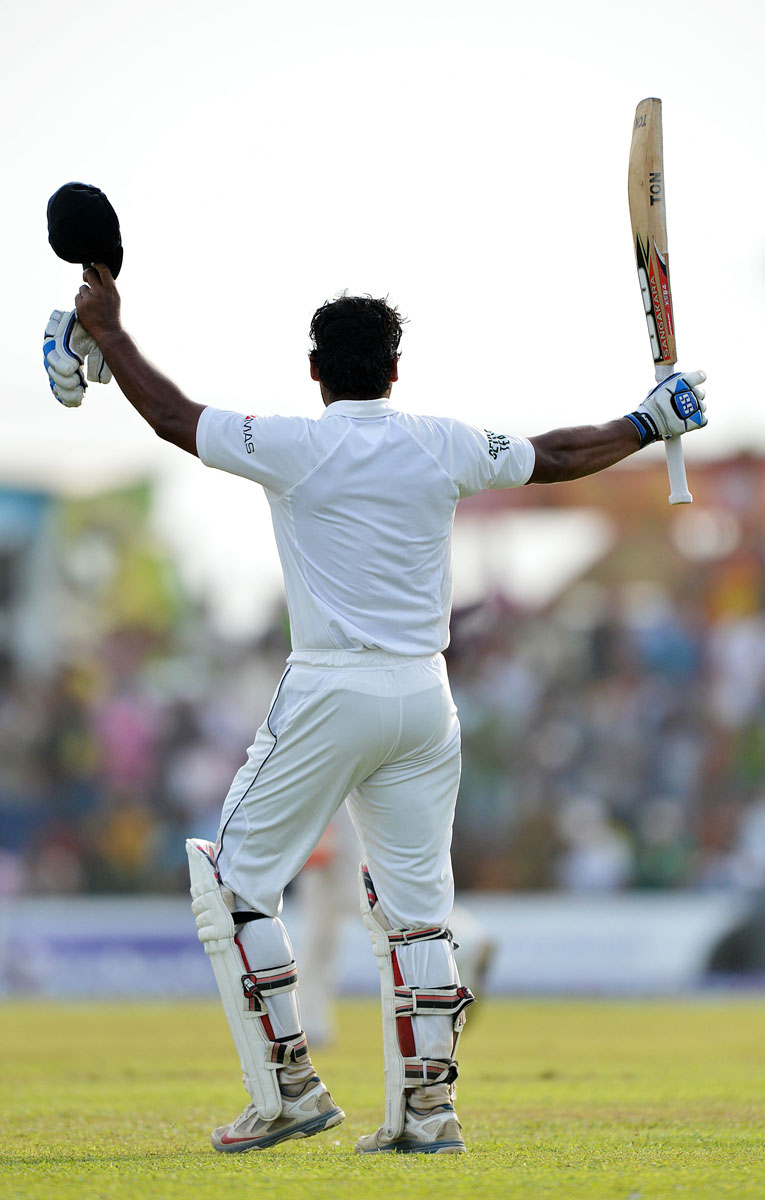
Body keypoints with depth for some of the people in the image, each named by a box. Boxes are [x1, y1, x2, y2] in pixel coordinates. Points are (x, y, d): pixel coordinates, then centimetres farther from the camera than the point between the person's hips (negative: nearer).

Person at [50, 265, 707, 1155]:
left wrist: (107, 331, 10)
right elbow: (557, 458, 18)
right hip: (425, 697, 5)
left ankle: (289, 1089, 0)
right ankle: (427, 1108, 5)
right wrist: (649, 423, 33)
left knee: (234, 881, 5)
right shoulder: (446, 448, 5)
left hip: (330, 692, -5)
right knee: (413, 903, 10)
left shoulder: (297, 448, -7)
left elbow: (174, 417, -1)